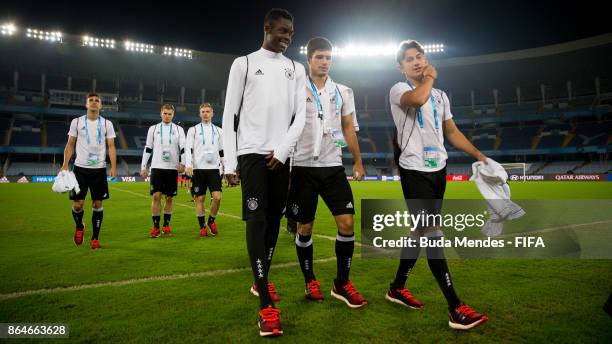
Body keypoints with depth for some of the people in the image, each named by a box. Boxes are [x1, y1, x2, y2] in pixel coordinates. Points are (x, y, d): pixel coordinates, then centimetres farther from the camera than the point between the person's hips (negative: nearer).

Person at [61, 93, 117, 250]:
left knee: (97, 204, 2)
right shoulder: (76, 122, 5)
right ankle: (79, 227, 29)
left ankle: (95, 238, 13)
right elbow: (70, 145, 8)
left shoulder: (107, 124, 4)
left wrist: (113, 167, -9)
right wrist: (65, 165, -2)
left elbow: (111, 146, 2)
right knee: (77, 204, -2)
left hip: (99, 169, 0)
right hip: (80, 167, 0)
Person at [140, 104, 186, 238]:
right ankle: (156, 227, -1)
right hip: (157, 167, 0)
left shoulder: (178, 129, 8)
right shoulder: (153, 129, 9)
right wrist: (143, 167, 5)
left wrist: (182, 163, -16)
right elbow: (147, 149, 10)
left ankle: (166, 225, 16)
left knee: (169, 197, 5)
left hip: (172, 168, 0)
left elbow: (183, 148, 0)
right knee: (156, 196, -7)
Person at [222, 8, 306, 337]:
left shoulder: (296, 69, 13)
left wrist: (281, 151, -6)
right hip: (252, 153, -4)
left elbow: (300, 116, 8)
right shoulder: (244, 63, 4)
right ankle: (267, 306, -10)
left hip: (280, 156, 4)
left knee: (274, 220, 8)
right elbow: (229, 115, 0)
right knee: (256, 221, -10)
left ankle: (260, 281, 27)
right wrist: (230, 162, -7)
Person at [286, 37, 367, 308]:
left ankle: (342, 283, 11)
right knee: (305, 228, 4)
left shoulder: (343, 91, 11)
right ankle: (310, 281, 22)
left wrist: (358, 162, 7)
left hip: (333, 166, 3)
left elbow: (349, 128, 14)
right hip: (304, 166, -2)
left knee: (347, 223, -5)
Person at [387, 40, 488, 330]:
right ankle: (456, 309, -8)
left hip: (438, 170, 8)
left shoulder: (440, 95, 17)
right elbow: (418, 99, -29)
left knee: (421, 232, 12)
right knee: (432, 234, -11)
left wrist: (480, 156, 12)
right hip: (415, 171, -7)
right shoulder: (398, 90, -5)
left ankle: (397, 288, 28)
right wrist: (429, 77, -8)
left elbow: (452, 132, 20)